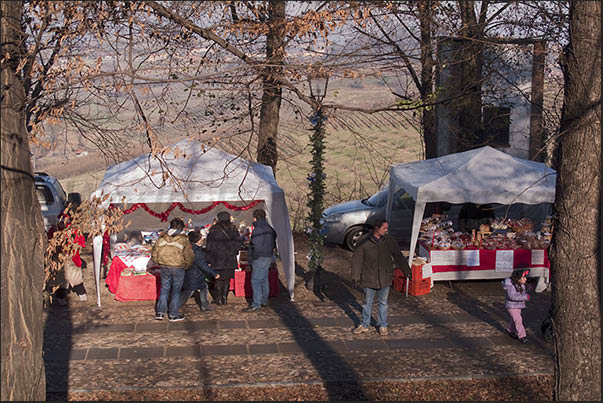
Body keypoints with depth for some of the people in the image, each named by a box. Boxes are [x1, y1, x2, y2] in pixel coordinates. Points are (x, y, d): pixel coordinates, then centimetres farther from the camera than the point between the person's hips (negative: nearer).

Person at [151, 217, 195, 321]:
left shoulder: (161, 238, 2)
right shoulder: (183, 240, -9)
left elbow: (154, 254, 6)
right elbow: (189, 256, -9)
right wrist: (186, 266, 8)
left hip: (164, 268, 3)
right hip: (178, 268, -3)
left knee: (164, 289, 15)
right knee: (176, 291, 8)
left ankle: (160, 312, 16)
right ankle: (173, 314, 12)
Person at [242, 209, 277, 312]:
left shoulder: (257, 230, -17)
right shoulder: (270, 228, 13)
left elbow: (256, 244, -22)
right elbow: (274, 243, 17)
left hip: (260, 258, -10)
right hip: (268, 256, 10)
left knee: (256, 281, -9)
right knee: (264, 279, 17)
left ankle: (256, 304, -11)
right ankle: (264, 301, 25)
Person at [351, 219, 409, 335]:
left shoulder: (389, 240, -3)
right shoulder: (364, 241, -12)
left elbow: (398, 256, 6)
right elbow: (357, 259, -8)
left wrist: (407, 271, 9)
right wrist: (355, 277, -10)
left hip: (385, 278, 2)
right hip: (369, 279, -2)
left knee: (383, 302, 13)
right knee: (367, 302, 12)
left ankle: (382, 325, 27)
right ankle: (365, 325, 27)